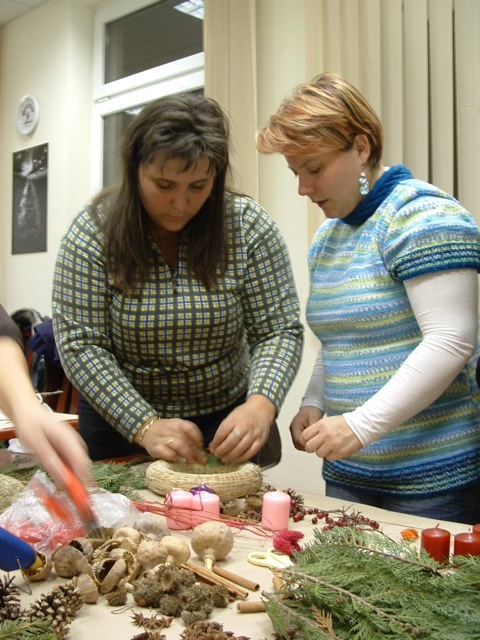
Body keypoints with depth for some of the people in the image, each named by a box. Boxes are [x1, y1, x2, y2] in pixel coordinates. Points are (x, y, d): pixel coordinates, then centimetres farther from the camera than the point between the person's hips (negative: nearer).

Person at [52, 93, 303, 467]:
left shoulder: (248, 226, -14)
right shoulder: (94, 231, -15)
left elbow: (280, 332, -13)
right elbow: (80, 345, -17)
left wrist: (261, 404, -31)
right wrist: (145, 425, -28)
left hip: (224, 424, 1)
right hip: (118, 423, 0)